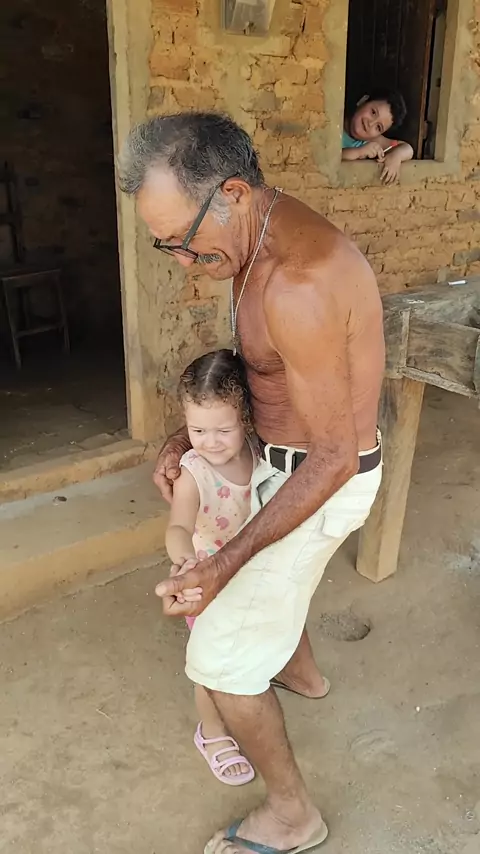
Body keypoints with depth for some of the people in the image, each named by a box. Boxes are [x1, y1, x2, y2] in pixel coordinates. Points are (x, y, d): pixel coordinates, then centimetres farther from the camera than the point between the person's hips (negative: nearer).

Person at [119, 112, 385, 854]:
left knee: (220, 659, 3)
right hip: (295, 455, 10)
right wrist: (189, 434, 5)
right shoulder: (264, 242, -1)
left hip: (322, 479, -9)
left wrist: (227, 565, -27)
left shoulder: (298, 285, -33)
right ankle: (302, 671, 61)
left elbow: (336, 458, -27)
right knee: (263, 563, 35)